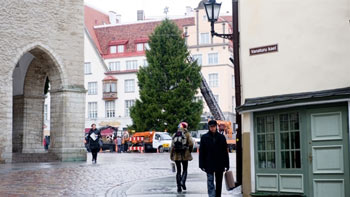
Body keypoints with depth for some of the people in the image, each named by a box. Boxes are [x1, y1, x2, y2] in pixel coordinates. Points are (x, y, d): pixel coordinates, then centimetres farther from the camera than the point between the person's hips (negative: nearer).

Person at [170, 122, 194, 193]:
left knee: (178, 171, 11)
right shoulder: (187, 134, -2)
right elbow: (191, 144, -9)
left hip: (176, 155, 2)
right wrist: (190, 151, 8)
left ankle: (179, 187, 7)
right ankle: (183, 182, -14)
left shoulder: (175, 135, 5)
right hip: (185, 155, -2)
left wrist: (171, 155, 6)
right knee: (185, 170, 11)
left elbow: (172, 146, 1)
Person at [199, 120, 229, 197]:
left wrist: (226, 164, 1)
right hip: (209, 165, -2)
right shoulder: (204, 137, 1)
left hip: (220, 164, 2)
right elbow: (201, 152, 2)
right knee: (210, 183, -7)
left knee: (219, 183, 10)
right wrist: (202, 165, -5)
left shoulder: (221, 137, 4)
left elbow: (225, 152, 6)